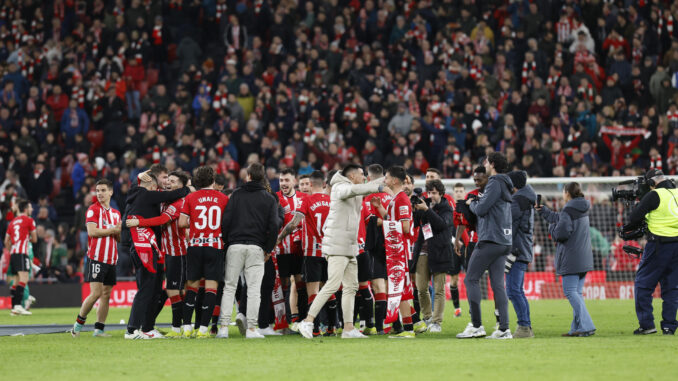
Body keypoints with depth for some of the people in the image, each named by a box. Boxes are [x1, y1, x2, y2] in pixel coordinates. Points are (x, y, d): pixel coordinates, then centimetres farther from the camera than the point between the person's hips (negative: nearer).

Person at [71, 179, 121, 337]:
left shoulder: (116, 213, 17)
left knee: (106, 295, 3)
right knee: (96, 293, -13)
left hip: (111, 260, 6)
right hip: (96, 258, -6)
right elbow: (92, 231, -15)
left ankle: (99, 329, 6)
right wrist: (112, 230, -8)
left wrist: (119, 232, -4)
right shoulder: (93, 209, -2)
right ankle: (79, 323, 0)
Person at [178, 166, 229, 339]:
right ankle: (203, 328, -6)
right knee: (211, 286, -1)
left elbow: (182, 223, -2)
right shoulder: (223, 198, 2)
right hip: (215, 247, -1)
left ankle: (187, 327, 6)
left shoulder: (190, 198, 2)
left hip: (195, 247, 1)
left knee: (192, 286, 10)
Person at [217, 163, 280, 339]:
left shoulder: (237, 194, 6)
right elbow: (274, 225, -1)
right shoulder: (269, 199, 6)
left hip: (235, 245, 0)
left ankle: (223, 327, -2)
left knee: (229, 287, 5)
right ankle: (251, 328, -4)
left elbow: (226, 219, -1)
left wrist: (226, 242, 9)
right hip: (256, 248, 0)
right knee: (254, 289, 1)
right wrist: (268, 249, 8)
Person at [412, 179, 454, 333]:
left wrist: (426, 209, -20)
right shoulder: (424, 206, 13)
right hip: (423, 252, 4)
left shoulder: (446, 209, 2)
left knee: (439, 290, -3)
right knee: (421, 289, 3)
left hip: (438, 253, -4)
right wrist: (415, 209, -10)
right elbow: (414, 223, 6)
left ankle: (436, 322, -1)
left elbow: (442, 224, -16)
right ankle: (427, 317, 20)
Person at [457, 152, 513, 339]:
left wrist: (472, 203, 5)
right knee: (498, 284, 5)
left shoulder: (495, 183, -10)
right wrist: (477, 202, 14)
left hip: (489, 240, -9)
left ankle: (476, 325, -7)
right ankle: (504, 328, -1)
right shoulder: (505, 185, 18)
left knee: (471, 279, -3)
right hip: (504, 242, 9)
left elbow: (481, 209, -14)